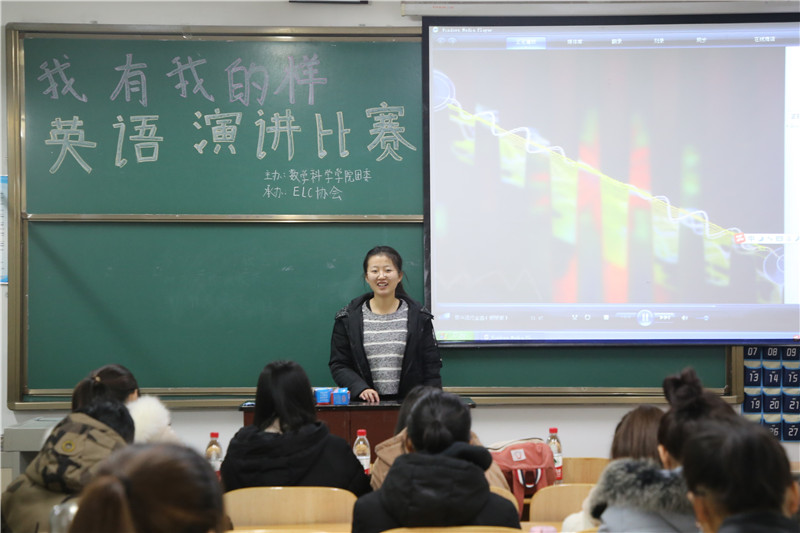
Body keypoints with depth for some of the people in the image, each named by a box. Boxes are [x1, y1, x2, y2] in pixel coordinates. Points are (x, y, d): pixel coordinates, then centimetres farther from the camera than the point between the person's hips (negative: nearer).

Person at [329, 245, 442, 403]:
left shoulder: (419, 317, 10)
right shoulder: (348, 318, 9)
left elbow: (432, 366, 9)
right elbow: (338, 365, 7)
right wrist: (360, 388, -9)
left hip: (409, 404, 0)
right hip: (365, 406, 0)